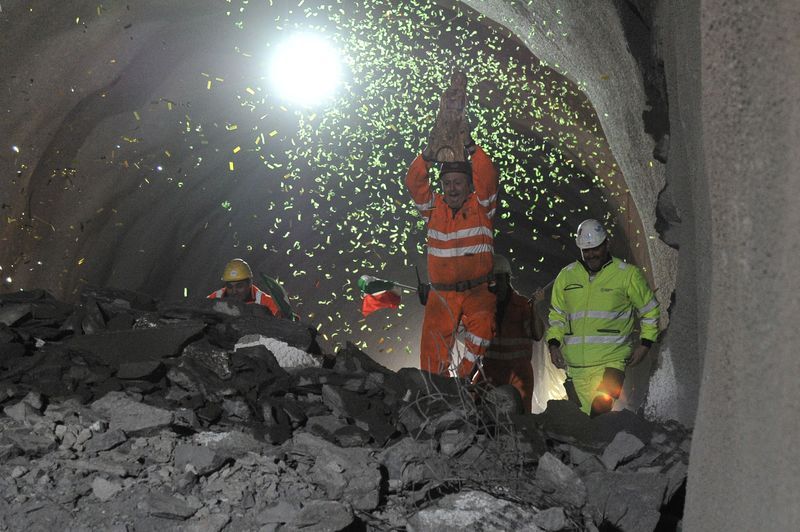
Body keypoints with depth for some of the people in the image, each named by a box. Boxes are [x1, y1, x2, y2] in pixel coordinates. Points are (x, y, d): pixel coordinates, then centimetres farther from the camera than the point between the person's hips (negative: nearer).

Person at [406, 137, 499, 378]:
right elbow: (414, 182, -4)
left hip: (477, 290, -2)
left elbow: (487, 178, -13)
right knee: (433, 349, -4)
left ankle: (464, 374, -16)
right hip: (441, 293, 2)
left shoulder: (480, 206, 3)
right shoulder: (433, 207, 9)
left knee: (482, 323, -30)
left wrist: (471, 148, -23)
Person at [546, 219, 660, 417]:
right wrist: (554, 343, 6)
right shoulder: (566, 276, 11)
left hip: (610, 362, -4)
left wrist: (645, 344, 3)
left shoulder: (628, 274, 2)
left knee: (600, 408, -23)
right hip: (575, 365, 4)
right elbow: (556, 315, 20)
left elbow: (650, 311, 12)